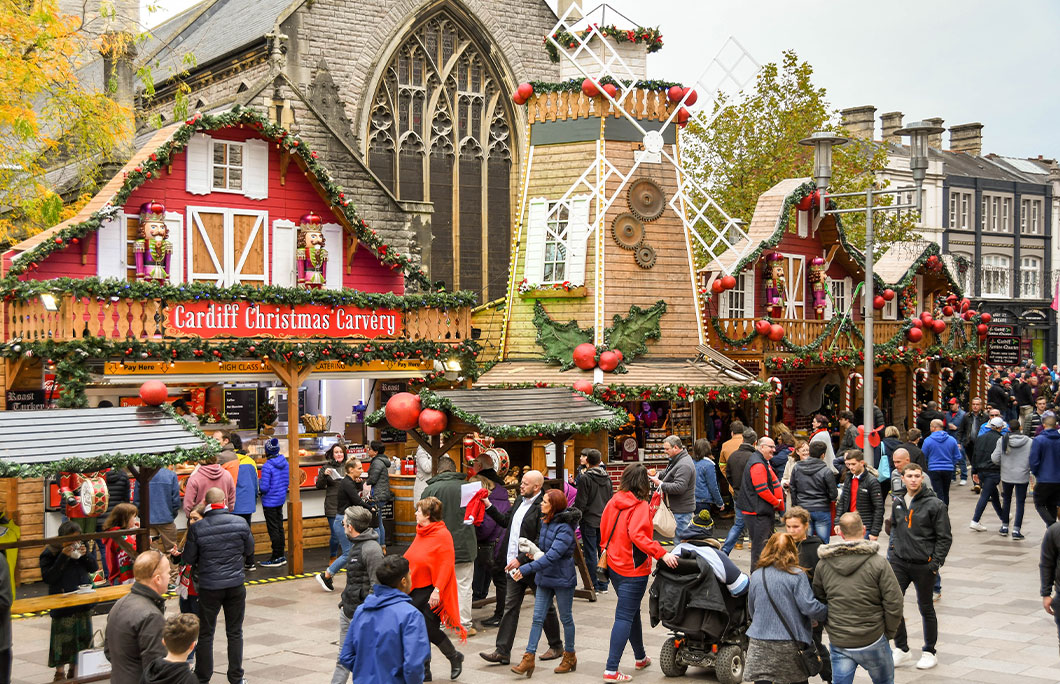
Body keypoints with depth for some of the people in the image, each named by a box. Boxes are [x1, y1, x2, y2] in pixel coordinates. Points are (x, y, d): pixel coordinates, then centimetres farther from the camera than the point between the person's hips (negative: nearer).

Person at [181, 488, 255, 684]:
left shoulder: (197, 528, -11)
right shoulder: (240, 523, -6)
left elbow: (188, 559, -3)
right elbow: (249, 550, 6)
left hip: (209, 588, -2)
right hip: (236, 585, 2)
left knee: (205, 634, 11)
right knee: (235, 633, 12)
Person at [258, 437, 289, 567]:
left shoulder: (267, 466, -21)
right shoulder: (284, 463, 2)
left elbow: (264, 487, -21)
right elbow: (287, 482, 10)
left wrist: (259, 483, -2)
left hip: (270, 501, -7)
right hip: (281, 499, 7)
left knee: (273, 529, 0)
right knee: (279, 527, 15)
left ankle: (276, 558, 6)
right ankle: (281, 556, 23)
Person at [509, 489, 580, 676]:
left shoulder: (565, 528, -22)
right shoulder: (545, 522, 5)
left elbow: (552, 555, -29)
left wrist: (526, 569, -32)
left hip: (562, 579, -7)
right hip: (545, 577, 7)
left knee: (566, 618, 8)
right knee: (537, 618, 4)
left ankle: (569, 657, 23)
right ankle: (529, 658, 4)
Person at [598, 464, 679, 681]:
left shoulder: (613, 502, 5)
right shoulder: (640, 506, -16)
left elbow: (603, 530, 12)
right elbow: (638, 535, -30)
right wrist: (661, 554, -33)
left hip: (614, 565, 8)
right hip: (633, 570, -8)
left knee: (632, 612, 23)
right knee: (625, 617, -5)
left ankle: (640, 657, 39)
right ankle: (611, 670, -10)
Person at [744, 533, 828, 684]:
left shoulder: (756, 575, 4)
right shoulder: (797, 575, -8)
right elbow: (809, 607, -14)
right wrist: (829, 612, 4)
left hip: (759, 643, 2)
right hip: (790, 642, -2)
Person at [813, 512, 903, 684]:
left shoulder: (823, 564, 0)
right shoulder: (877, 563, -12)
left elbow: (818, 600, 9)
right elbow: (894, 602, -11)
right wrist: (889, 632, 3)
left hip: (838, 643, 2)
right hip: (872, 641, -2)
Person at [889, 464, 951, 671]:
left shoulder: (934, 504, -9)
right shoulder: (898, 502, 7)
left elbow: (944, 537, -7)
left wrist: (935, 563, -13)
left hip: (923, 565, -4)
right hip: (899, 562, 4)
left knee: (926, 608, 8)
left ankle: (929, 653, 23)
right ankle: (901, 649, 13)